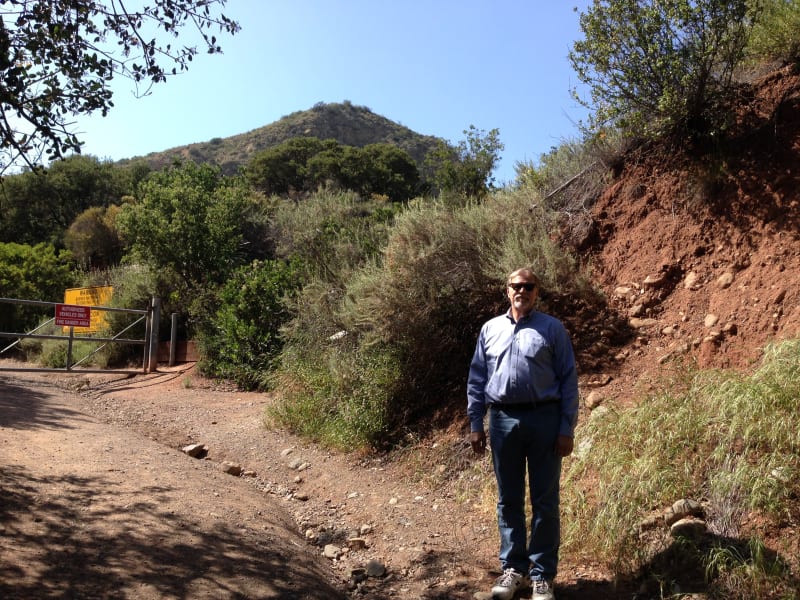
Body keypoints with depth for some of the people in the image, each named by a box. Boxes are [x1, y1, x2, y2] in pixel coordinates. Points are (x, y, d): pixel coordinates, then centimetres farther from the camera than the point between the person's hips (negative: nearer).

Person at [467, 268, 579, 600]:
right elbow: (477, 379, 11)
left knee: (545, 502, 5)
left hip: (544, 418, -2)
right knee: (509, 500, 11)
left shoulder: (552, 329, 1)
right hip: (503, 420, 3)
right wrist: (475, 424, 6)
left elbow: (568, 380, -1)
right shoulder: (490, 329, 10)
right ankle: (513, 568, 24)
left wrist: (567, 429, -7)